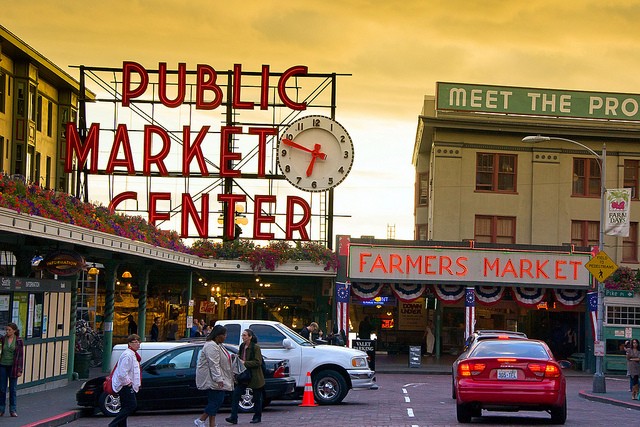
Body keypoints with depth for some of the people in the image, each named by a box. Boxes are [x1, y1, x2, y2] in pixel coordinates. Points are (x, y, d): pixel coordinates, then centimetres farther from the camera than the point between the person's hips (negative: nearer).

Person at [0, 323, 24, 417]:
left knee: (12, 389, 4)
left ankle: (13, 410, 11)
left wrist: (20, 370, -5)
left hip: (13, 367, -2)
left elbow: (21, 356, -3)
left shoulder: (19, 341, -4)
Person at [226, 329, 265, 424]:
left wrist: (245, 363, -23)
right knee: (235, 395, -7)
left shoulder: (256, 348, -12)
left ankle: (257, 417, 22)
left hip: (254, 377, -6)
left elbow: (258, 362, -18)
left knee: (256, 398, 7)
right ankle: (233, 417, -8)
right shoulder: (241, 347, 9)